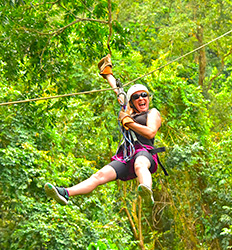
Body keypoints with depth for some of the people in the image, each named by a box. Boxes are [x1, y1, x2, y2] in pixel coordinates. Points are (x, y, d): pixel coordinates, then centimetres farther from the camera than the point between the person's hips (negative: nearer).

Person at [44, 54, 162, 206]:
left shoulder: (153, 113, 16)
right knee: (100, 175, -18)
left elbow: (150, 132, -3)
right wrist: (107, 73, 54)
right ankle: (65, 193, -39)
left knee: (139, 165, -42)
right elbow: (119, 92, 45)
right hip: (125, 157, 5)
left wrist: (128, 122, -2)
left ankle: (147, 192, -73)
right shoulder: (130, 112, 33)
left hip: (144, 151, -5)